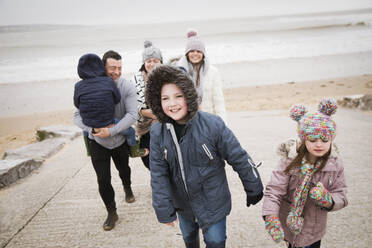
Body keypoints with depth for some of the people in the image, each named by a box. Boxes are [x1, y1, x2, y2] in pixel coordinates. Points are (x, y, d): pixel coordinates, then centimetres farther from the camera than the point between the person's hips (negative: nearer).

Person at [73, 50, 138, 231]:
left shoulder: (127, 87, -17)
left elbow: (132, 115, -24)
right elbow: (77, 116, -12)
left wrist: (111, 131, -31)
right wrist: (92, 129, -30)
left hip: (120, 140, 1)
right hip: (97, 142, 0)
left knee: (124, 169, 24)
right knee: (103, 179, 1)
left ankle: (127, 188, 58)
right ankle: (111, 213, 23)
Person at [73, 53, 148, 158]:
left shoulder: (79, 86, -11)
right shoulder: (109, 81, -14)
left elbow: (77, 104, 1)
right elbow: (117, 99, -3)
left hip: (90, 126, 3)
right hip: (108, 124, -2)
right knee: (130, 131, 23)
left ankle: (89, 150, 56)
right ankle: (134, 151, 42)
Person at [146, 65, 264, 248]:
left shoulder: (212, 125, -23)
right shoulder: (157, 133, -13)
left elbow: (239, 159, -13)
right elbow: (158, 174, -7)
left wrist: (253, 189, -3)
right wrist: (164, 210, -6)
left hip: (213, 204, -3)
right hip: (182, 204, 4)